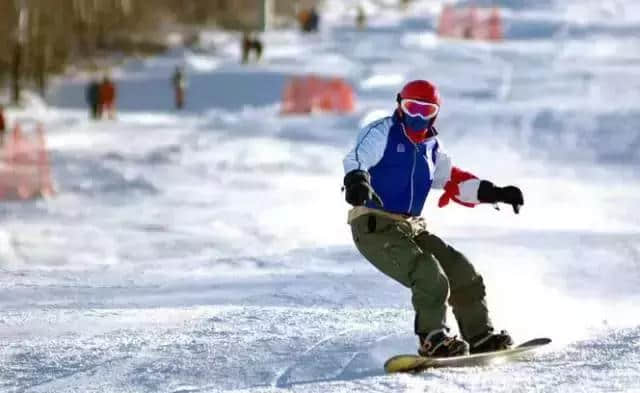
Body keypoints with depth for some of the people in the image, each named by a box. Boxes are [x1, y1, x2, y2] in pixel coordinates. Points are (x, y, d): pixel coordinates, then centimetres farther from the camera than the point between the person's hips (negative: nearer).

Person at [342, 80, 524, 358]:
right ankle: (432, 340, -19)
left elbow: (454, 181, 25)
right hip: (374, 227, -8)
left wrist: (494, 193, 16)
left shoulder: (431, 148, 16)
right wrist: (356, 180, -46)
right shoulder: (381, 133, -5)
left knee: (462, 272, 5)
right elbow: (357, 158, -23)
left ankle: (480, 337, 17)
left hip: (412, 228, 8)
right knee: (429, 275, -25)